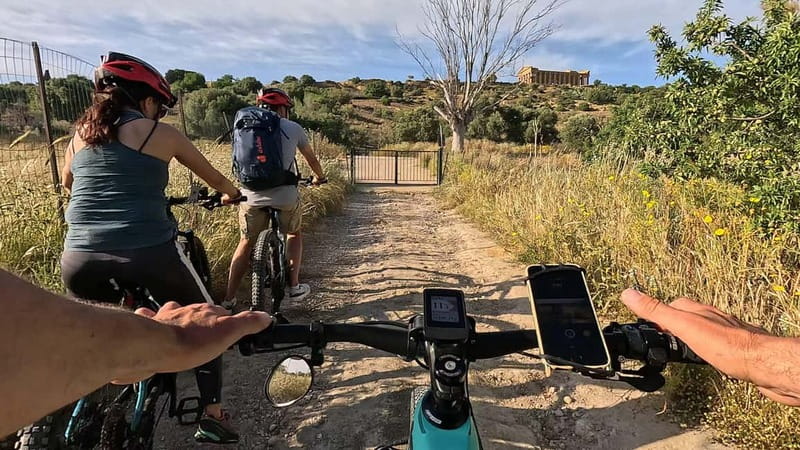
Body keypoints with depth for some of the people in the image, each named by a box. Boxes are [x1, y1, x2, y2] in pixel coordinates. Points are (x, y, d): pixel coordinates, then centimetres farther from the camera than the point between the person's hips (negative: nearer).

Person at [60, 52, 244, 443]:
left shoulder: (81, 132, 16)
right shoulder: (161, 133, 5)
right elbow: (214, 179, 16)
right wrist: (232, 194, 38)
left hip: (80, 260, 5)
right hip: (149, 253, -4)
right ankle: (213, 416, 18)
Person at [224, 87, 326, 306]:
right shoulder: (293, 128, 6)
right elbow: (312, 159, 19)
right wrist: (319, 177, 39)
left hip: (251, 196, 2)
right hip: (285, 196, -2)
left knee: (246, 243, 18)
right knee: (294, 234, 25)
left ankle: (229, 299, 19)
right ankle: (294, 287, 24)